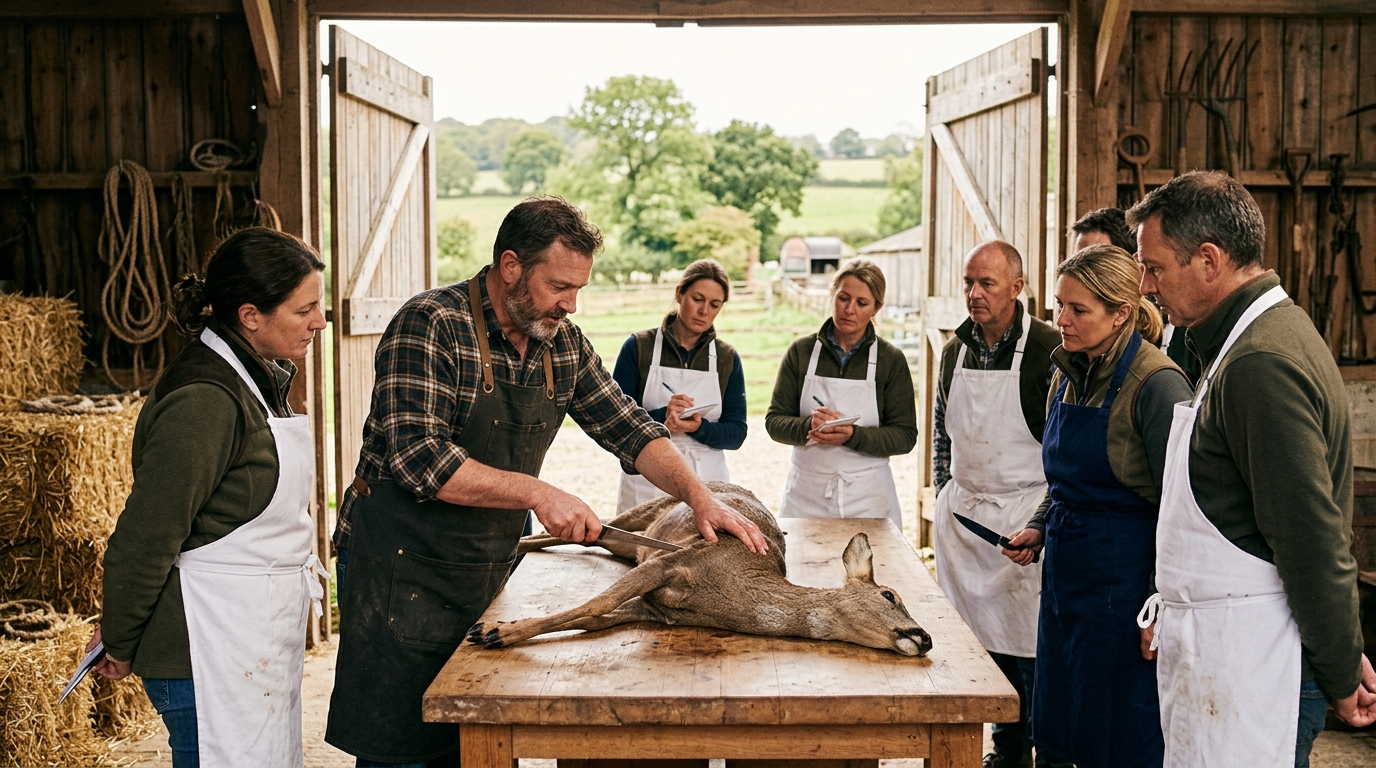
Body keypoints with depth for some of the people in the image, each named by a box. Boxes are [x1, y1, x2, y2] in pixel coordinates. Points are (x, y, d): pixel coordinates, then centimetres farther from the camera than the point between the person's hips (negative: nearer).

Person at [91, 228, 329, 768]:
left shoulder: (260, 378, 9)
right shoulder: (204, 402, -22)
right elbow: (145, 539, -19)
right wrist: (120, 646, -6)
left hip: (262, 640, 9)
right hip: (213, 653, -9)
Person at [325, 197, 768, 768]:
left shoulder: (563, 345, 3)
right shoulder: (430, 326, -17)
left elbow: (628, 428, 8)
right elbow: (417, 455, -26)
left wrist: (699, 497, -6)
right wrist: (538, 494, -27)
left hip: (489, 569, 6)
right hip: (402, 567, -6)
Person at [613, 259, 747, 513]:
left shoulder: (727, 358, 5)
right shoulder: (638, 347, -2)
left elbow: (736, 434, 2)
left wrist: (699, 428, -17)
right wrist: (662, 418, -22)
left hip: (707, 481, 2)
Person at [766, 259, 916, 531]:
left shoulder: (891, 360, -1)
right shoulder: (801, 351, 2)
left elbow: (905, 437, -4)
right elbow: (775, 421, 1)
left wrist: (853, 435, -21)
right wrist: (809, 426, -20)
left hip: (867, 497, -1)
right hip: (806, 492, 1)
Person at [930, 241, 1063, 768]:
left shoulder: (1048, 349, -10)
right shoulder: (957, 349, 10)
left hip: (1023, 516, -6)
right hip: (963, 515, 6)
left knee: (1031, 645, -3)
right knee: (982, 634, 11)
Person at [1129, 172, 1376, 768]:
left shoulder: (1262, 364, -20)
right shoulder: (1250, 343, 14)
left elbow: (1313, 540, -20)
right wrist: (1174, 607, 18)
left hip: (1248, 664, -10)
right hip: (1218, 647, 10)